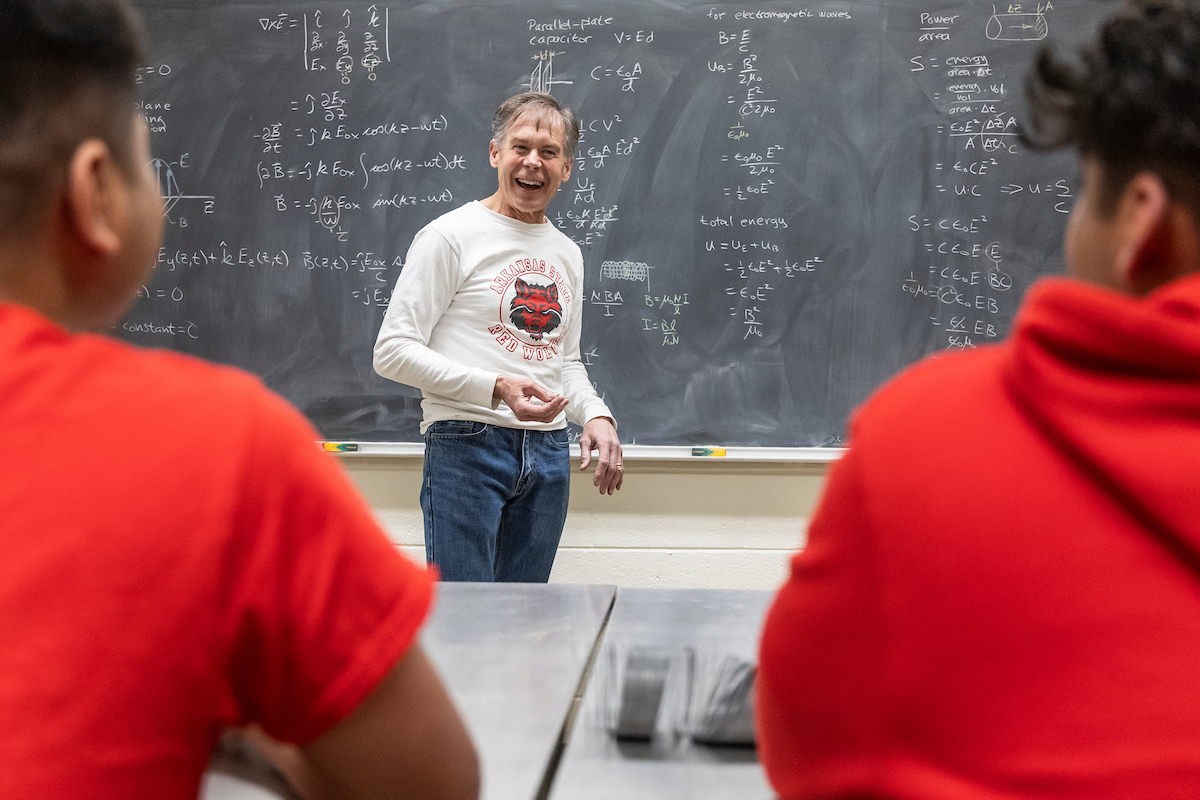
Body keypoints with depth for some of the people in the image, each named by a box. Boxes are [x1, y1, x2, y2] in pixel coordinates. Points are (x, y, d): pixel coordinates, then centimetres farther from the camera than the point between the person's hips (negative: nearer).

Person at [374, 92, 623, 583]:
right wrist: (498, 388, -20)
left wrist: (595, 415, 4)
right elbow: (393, 351, -10)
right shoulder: (451, 235, -4)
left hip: (548, 451, 6)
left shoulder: (567, 253, 17)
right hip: (468, 445, -6)